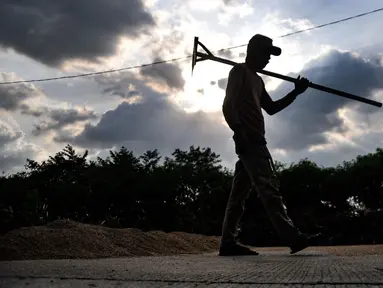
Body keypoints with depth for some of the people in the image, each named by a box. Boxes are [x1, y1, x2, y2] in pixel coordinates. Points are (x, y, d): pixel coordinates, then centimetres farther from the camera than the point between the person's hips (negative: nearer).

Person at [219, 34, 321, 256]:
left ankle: (228, 242, 5)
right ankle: (293, 237, -22)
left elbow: (271, 108, 27)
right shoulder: (239, 71, -1)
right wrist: (239, 134, -21)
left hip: (253, 140, 10)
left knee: (240, 193, 4)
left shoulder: (257, 80, 26)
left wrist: (295, 92, 18)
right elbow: (228, 106, -12)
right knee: (269, 188, -17)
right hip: (249, 140, -10)